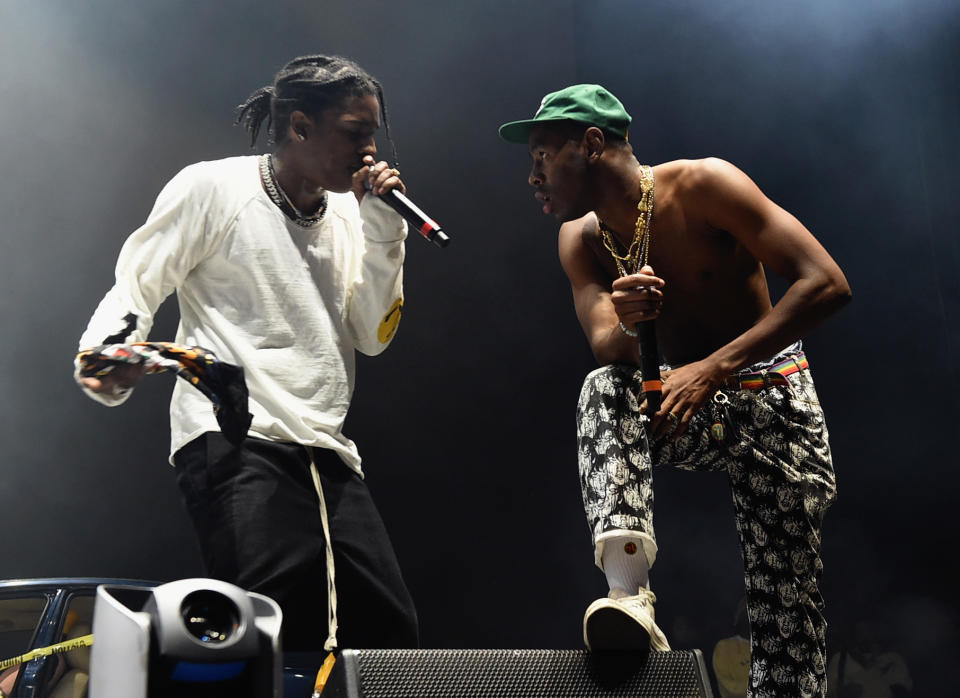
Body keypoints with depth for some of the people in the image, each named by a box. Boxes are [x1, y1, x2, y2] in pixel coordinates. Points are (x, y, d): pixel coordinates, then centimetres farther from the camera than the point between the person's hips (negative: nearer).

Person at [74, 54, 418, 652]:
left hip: (329, 454, 7)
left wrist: (382, 228, 4)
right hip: (234, 445, -7)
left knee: (390, 628, 0)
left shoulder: (350, 213, 17)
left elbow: (373, 335, 12)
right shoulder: (213, 188, 1)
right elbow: (135, 290, 1)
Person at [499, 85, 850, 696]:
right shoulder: (581, 239, -1)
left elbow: (827, 284, -26)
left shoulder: (701, 185, -18)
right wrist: (621, 326, -36)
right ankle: (630, 595, -38)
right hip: (689, 403, 4)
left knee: (787, 602, -7)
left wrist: (714, 367, -32)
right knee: (604, 391, -28)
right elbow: (611, 355, -11)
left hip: (773, 393, -4)